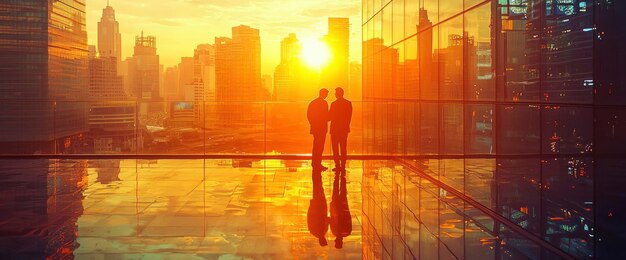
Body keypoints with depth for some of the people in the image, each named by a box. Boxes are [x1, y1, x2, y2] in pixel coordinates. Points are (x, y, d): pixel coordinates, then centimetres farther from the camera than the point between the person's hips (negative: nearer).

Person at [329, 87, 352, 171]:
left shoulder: (334, 104, -14)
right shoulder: (348, 103, 2)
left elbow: (331, 117, -10)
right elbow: (349, 116, 5)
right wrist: (346, 126, 14)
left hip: (335, 128, -5)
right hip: (344, 128, 5)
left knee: (335, 148, 2)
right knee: (343, 147, 12)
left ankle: (337, 166, -2)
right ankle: (343, 165, 12)